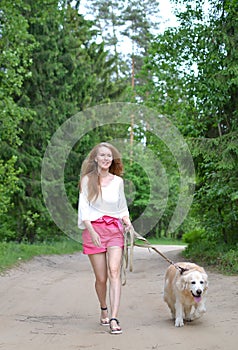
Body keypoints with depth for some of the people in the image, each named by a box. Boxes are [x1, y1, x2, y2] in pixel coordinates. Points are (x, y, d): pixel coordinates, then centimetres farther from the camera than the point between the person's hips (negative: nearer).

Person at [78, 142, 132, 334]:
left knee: (114, 271, -17)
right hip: (94, 229, -1)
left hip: (114, 229, 1)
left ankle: (114, 319, -22)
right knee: (101, 278, 1)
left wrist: (127, 221, 2)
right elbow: (83, 207, -2)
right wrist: (91, 231, -15)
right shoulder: (87, 179, 2)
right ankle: (104, 310, 29)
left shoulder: (118, 181, 10)